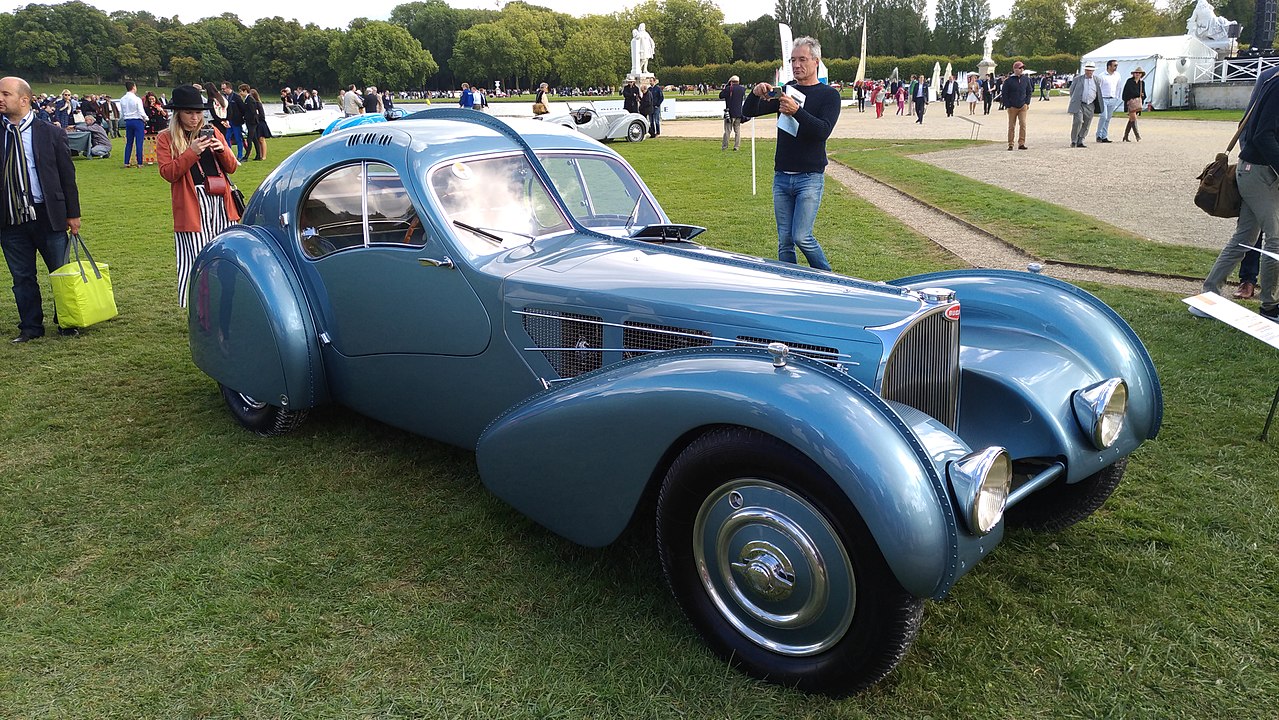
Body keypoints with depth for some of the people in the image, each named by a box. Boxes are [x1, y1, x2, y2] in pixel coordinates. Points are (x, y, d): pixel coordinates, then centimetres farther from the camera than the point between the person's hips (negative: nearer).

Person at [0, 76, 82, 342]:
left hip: (48, 216, -2)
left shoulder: (51, 133, -2)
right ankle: (30, 328, 23)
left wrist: (73, 213, -1)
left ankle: (66, 323, 25)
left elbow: (67, 175, 0)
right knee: (22, 278, 11)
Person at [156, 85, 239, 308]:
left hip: (221, 201, 4)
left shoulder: (211, 132, 15)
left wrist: (222, 149, -6)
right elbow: (168, 173, -6)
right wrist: (191, 152, -16)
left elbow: (231, 167, 14)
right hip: (191, 205, -4)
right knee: (195, 260, -6)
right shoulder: (166, 138, 5)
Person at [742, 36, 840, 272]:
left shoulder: (828, 95, 0)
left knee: (802, 237, -12)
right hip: (781, 176, 5)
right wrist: (756, 94, -12)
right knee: (784, 241, 5)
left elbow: (823, 130, -16)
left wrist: (796, 111, -28)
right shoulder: (785, 91, 12)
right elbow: (748, 112, 8)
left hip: (810, 177, -5)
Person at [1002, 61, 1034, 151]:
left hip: (1023, 106, 2)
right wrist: (1007, 105, -6)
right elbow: (1004, 94, -1)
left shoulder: (1026, 79, 4)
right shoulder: (1009, 81, -5)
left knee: (1023, 124, -8)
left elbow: (1029, 91, 13)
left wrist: (1027, 103, 3)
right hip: (1012, 107, -2)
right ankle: (1010, 144, 13)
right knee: (1011, 126, 5)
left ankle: (1021, 143, -4)